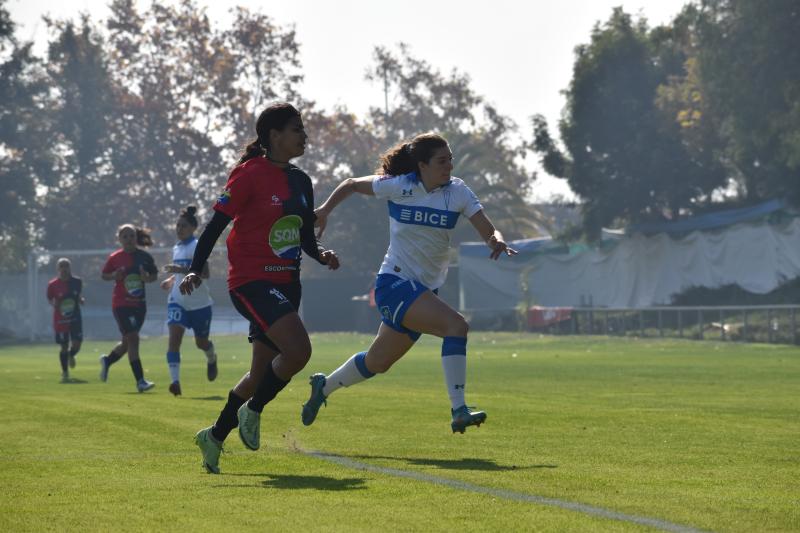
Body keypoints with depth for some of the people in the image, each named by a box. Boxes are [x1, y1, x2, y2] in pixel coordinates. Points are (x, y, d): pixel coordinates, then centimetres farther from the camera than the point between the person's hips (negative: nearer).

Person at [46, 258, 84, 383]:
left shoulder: (77, 282, -1)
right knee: (64, 346, 0)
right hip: (60, 320, -2)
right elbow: (50, 299, 4)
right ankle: (65, 373, 16)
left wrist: (80, 299, -7)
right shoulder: (53, 285, -8)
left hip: (75, 318, 2)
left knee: (76, 344, -7)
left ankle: (71, 356, 32)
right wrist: (54, 304, -17)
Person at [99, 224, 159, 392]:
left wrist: (148, 278, -12)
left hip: (139, 304, 4)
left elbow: (154, 275, 10)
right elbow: (104, 275, 8)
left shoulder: (145, 257, 1)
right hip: (121, 304, -4)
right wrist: (114, 276, -13)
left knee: (128, 341, 13)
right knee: (132, 338, -15)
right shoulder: (115, 258, -3)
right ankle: (140, 380, -14)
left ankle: (107, 360, 43)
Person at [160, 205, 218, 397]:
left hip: (199, 302, -5)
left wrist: (181, 269, -33)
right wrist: (171, 280, 9)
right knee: (174, 337, -17)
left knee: (201, 342, 12)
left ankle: (211, 359, 48)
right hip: (178, 300, 5)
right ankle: (175, 381, -24)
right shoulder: (177, 248, 11)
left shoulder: (198, 246, -12)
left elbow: (204, 273, -23)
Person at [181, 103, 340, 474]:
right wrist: (195, 271, -17)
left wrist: (322, 255, -3)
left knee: (263, 373, 11)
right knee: (298, 350, -25)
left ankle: (215, 436, 27)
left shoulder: (300, 181, 12)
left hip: (286, 285, 8)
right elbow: (216, 224, -10)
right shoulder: (250, 175, -10)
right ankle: (251, 412, -2)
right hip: (251, 280, -8)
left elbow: (306, 238, 18)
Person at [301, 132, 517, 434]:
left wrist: (497, 241, -30)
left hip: (425, 289, 6)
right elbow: (351, 185, 6)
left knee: (377, 363, 17)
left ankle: (324, 386, 43)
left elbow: (487, 231, -8)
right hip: (395, 283, -5)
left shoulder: (457, 192, -2)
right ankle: (458, 411, -29)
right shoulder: (398, 186, -9)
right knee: (456, 325, -27)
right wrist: (325, 210, -2)